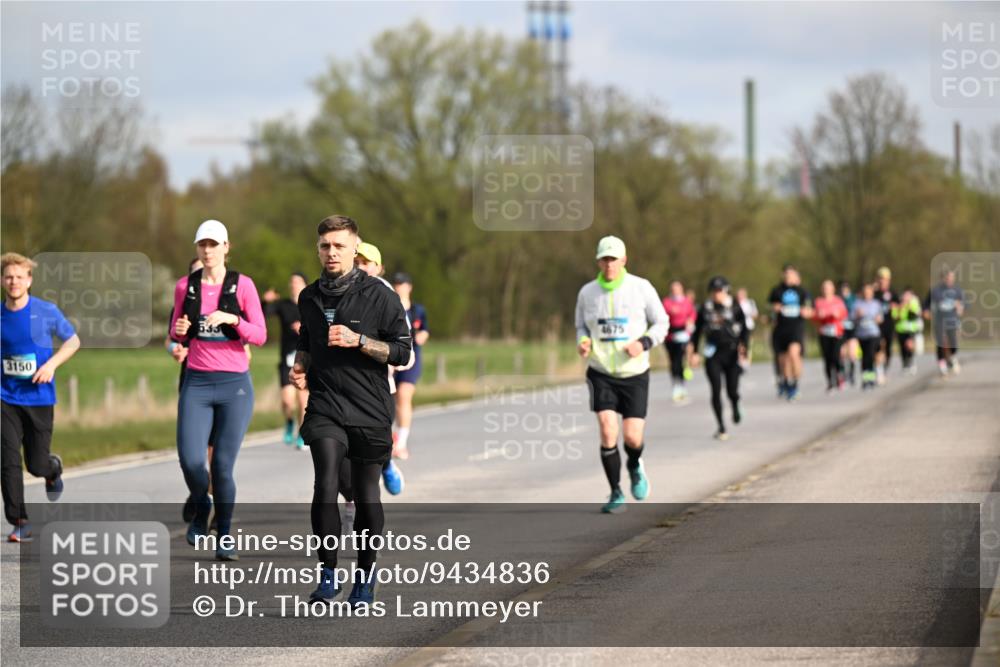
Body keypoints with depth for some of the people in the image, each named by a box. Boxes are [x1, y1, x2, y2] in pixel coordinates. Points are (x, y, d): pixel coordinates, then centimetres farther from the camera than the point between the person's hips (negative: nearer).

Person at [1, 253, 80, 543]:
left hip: (39, 398, -1)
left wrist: (52, 364, -11)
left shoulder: (46, 312, -6)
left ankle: (53, 468, 43)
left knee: (37, 464, 5)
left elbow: (73, 340, 4)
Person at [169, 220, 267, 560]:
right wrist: (179, 330, -6)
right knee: (190, 460, -12)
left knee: (223, 465, -3)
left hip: (234, 383, -2)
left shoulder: (242, 285, 0)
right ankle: (201, 508, 20)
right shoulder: (185, 286, 8)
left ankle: (224, 534, 13)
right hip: (197, 382, 2)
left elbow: (260, 335, -2)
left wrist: (232, 318, -19)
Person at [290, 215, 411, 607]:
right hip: (325, 407, 2)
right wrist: (300, 366, 6)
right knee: (325, 486, -17)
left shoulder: (378, 295, -3)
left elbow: (401, 353, -4)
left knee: (366, 495, 8)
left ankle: (365, 579, 22)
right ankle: (328, 574, -10)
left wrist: (358, 340, -16)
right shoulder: (309, 298, 10)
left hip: (370, 411, -2)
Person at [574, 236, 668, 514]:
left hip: (634, 374, -1)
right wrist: (583, 342, -10)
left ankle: (635, 467, 33)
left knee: (632, 438, -5)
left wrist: (644, 343, -16)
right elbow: (581, 327, 13)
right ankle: (616, 494, -1)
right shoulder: (587, 292, 0)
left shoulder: (641, 288, -5)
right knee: (608, 432, -15)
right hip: (601, 373, 1)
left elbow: (662, 323, 3)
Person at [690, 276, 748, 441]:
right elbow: (697, 330, 13)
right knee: (716, 390, -7)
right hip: (713, 354, 1)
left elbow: (744, 328, 0)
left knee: (732, 390, -2)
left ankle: (735, 408, 36)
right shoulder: (705, 308, 4)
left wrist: (743, 346, -13)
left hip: (732, 353, -1)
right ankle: (721, 427, 0)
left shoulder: (735, 307, -1)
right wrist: (694, 352, 11)